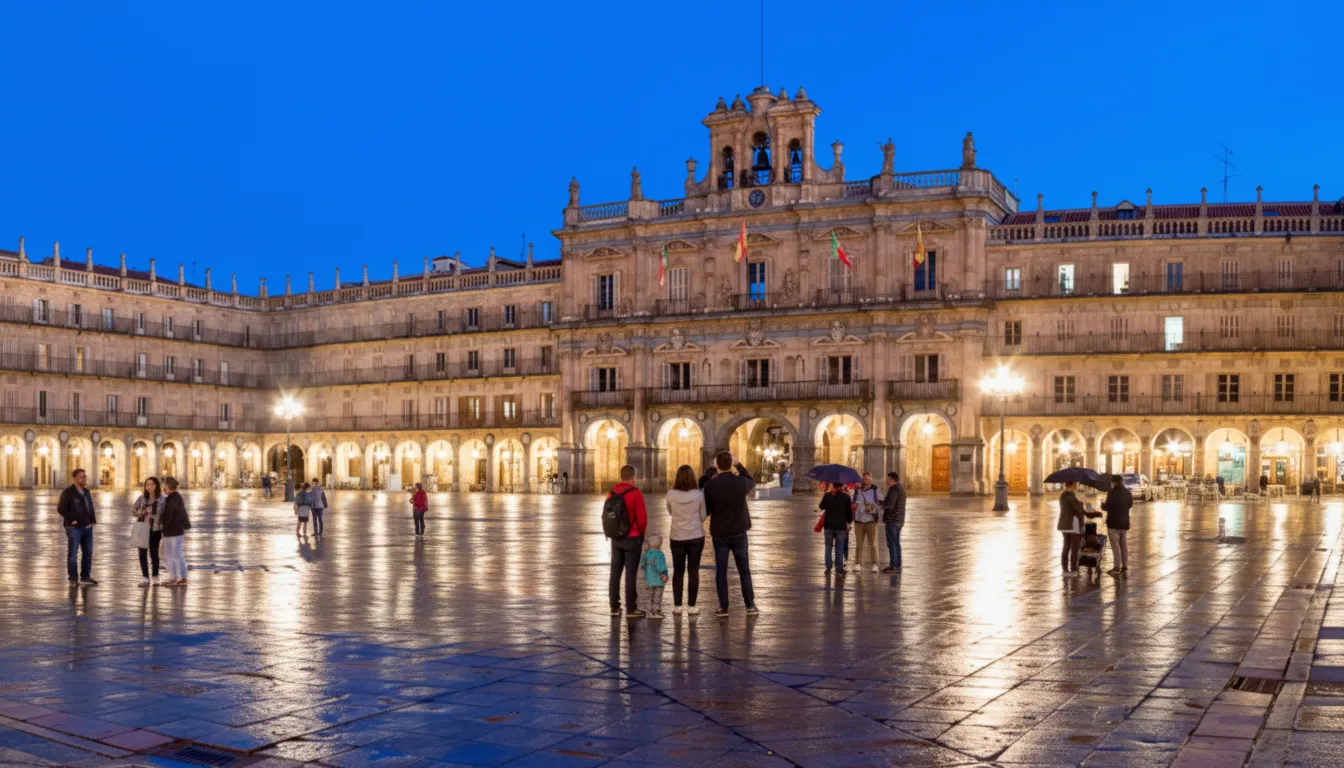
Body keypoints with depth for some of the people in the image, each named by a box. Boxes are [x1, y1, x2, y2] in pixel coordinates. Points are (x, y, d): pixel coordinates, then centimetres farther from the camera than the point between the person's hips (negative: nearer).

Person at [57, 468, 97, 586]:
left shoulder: (86, 492, 16)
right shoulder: (68, 492, -7)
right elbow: (61, 508, -14)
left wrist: (93, 520, 11)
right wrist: (72, 519, -15)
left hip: (87, 527, 7)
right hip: (74, 527, -7)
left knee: (88, 553, 10)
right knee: (72, 553, -2)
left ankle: (86, 577, 19)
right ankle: (73, 578, 3)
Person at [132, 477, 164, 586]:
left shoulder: (161, 499, -4)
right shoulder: (142, 498, 3)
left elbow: (164, 516, -2)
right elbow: (133, 511, 10)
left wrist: (164, 531, -6)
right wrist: (141, 512, -11)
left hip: (155, 530, -2)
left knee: (154, 553, 6)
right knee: (143, 554, 2)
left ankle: (155, 577, 19)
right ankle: (145, 578, 9)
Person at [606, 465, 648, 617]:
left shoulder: (612, 493, 4)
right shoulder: (635, 493, -13)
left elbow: (606, 514, 7)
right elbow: (642, 517, -13)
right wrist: (641, 535, 4)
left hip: (615, 538, 6)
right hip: (632, 538, -6)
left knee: (615, 573, 10)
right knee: (631, 574, -2)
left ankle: (615, 607, 15)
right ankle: (631, 609, 1)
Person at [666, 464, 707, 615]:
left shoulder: (671, 494, -10)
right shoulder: (698, 494, -12)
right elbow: (703, 516, -2)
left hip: (677, 538, 1)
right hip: (696, 537, -1)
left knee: (678, 572, 11)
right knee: (693, 571, 7)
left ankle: (677, 606, 13)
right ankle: (691, 606, 8)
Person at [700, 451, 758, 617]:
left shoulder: (710, 485, -12)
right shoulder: (741, 482, -11)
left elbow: (705, 510, 0)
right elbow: (752, 481, 14)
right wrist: (739, 465, 15)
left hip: (719, 533, -1)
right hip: (739, 532, 1)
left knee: (721, 571, 7)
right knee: (744, 569, 12)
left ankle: (723, 607, 8)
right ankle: (750, 605, 14)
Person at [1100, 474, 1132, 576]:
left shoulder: (1112, 492, -16)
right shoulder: (1128, 492, 5)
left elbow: (1106, 507, -17)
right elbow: (1130, 505, 17)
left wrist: (1102, 504, 5)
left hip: (1113, 522, -7)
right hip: (1124, 522, 7)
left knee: (1115, 545, -2)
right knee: (1124, 544, 14)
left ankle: (1117, 567, -3)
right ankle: (1125, 567, 16)